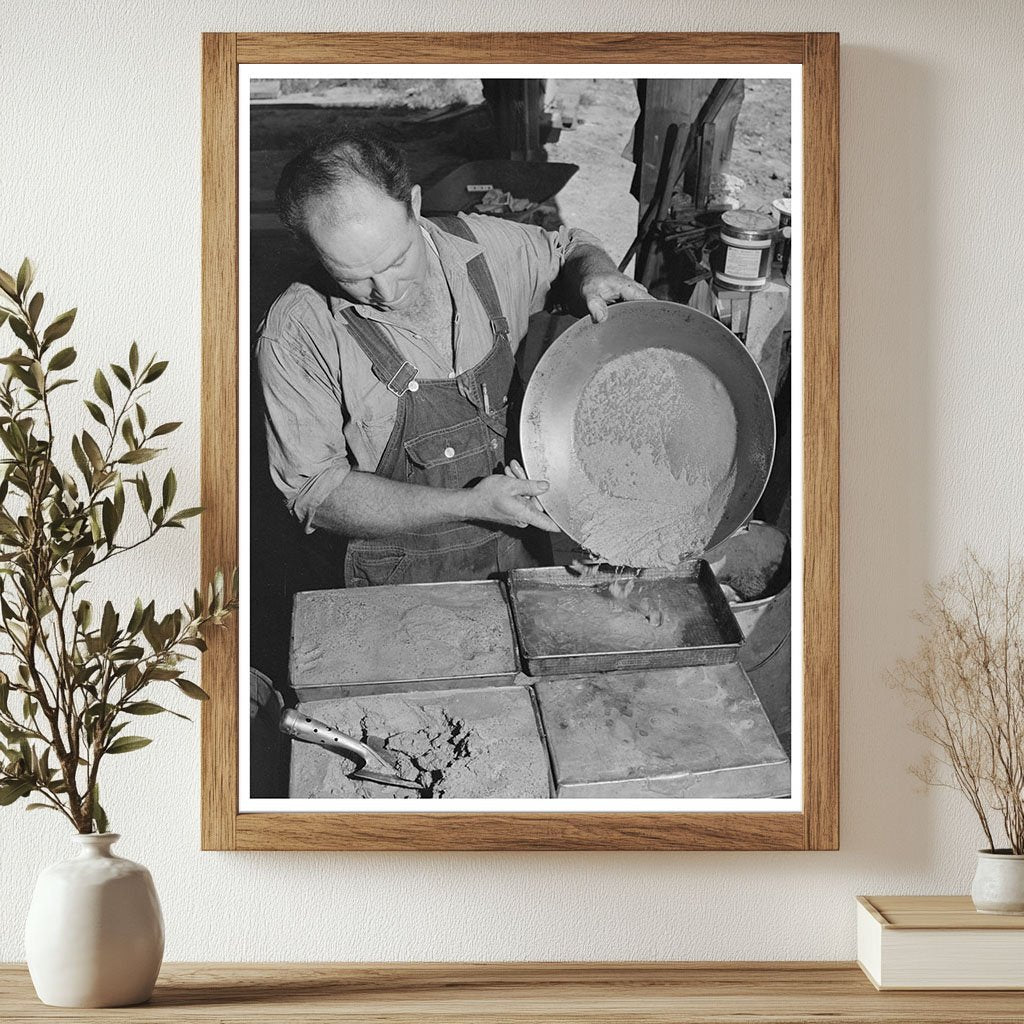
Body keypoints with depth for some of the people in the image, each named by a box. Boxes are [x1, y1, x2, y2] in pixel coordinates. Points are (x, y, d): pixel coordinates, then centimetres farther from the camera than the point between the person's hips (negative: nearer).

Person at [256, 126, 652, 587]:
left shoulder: (483, 246, -5)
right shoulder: (296, 334, -17)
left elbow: (566, 247, 18)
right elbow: (314, 490, -13)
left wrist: (594, 277, -8)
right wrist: (469, 505, -18)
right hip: (400, 586, -4)